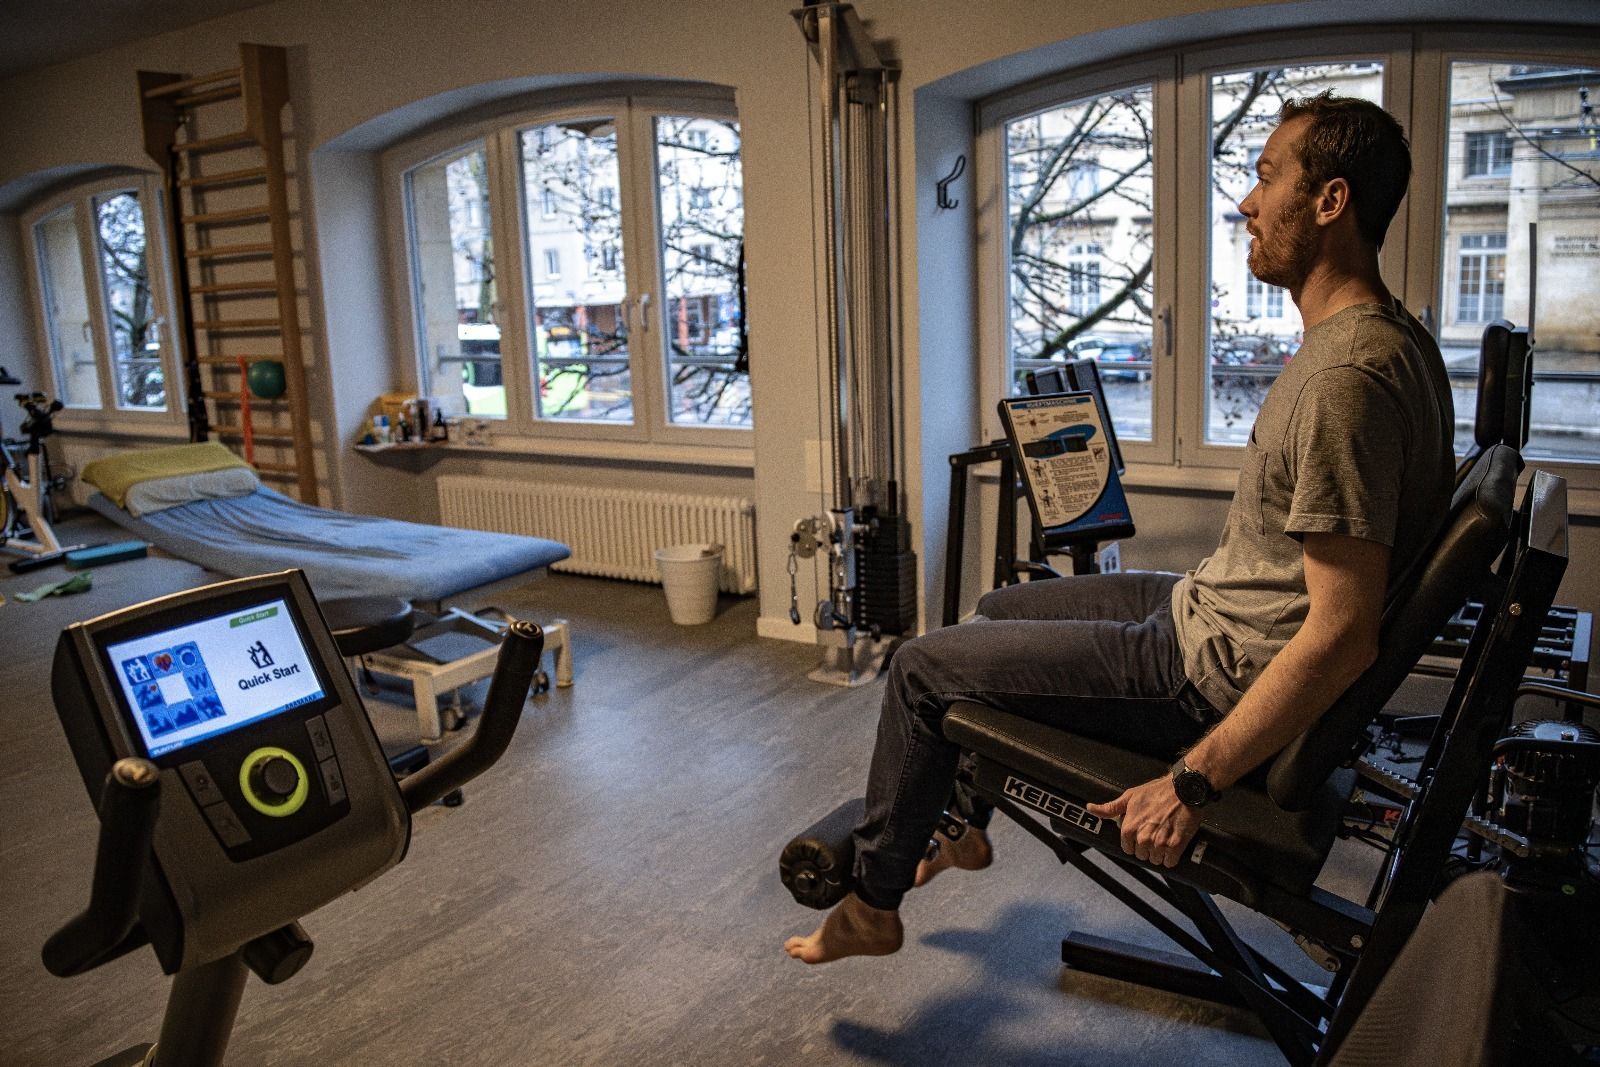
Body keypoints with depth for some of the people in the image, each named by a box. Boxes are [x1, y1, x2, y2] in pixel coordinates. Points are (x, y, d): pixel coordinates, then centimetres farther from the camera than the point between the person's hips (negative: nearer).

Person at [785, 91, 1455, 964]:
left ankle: (873, 904, 18)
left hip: (1215, 676, -10)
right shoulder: (1388, 338, 5)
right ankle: (965, 823, 39)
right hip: (1210, 610, 10)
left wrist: (1193, 783, -27)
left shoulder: (1345, 378, -29)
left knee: (922, 666, -2)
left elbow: (1343, 635, -31)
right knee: (999, 608, 23)